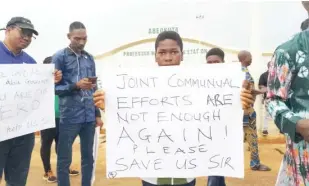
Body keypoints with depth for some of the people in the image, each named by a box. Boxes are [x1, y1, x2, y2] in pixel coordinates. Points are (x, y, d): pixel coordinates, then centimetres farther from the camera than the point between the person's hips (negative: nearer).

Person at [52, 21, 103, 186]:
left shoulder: (89, 58, 11)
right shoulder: (59, 57, -3)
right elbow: (54, 87, -7)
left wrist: (97, 114, 11)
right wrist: (76, 85, -21)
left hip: (89, 117, 5)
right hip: (69, 117, -4)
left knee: (88, 157, 14)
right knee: (64, 160, 6)